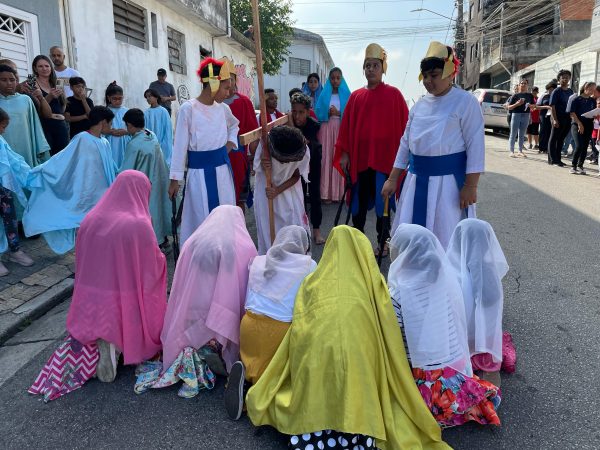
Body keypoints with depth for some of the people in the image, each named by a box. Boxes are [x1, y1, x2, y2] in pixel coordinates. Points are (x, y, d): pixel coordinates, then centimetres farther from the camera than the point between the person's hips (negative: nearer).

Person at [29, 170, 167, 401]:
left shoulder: (91, 219, -2)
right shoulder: (139, 224, -19)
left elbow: (81, 261, 10)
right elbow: (153, 268, -10)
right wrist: (159, 257, 11)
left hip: (90, 306, 6)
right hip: (126, 303, -6)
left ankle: (96, 342, 3)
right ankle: (114, 344, -2)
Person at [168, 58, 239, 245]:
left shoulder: (223, 108, 4)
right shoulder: (188, 108, -12)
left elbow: (234, 126, 27)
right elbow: (180, 145, -9)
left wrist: (229, 144, 10)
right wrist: (175, 178, -8)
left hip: (222, 168, 6)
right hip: (200, 171, -6)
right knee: (202, 218, 1)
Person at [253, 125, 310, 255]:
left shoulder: (303, 152, -28)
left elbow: (296, 176, -11)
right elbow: (256, 169, -11)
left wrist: (278, 190, -23)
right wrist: (263, 165, -35)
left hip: (289, 189, 1)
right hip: (266, 188, 0)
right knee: (267, 227, 2)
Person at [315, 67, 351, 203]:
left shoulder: (346, 95, 8)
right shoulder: (324, 94, 11)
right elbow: (318, 113, 6)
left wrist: (338, 113, -11)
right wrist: (328, 113, -10)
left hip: (342, 129, -1)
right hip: (326, 129, 1)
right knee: (326, 159, -5)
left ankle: (340, 192, 2)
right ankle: (327, 192, -2)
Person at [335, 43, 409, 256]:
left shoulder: (393, 94, -1)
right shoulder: (356, 96, 8)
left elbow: (404, 125, -3)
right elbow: (346, 126, 7)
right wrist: (344, 154, 2)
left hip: (384, 157, -3)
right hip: (359, 157, 3)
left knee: (381, 200, 5)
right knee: (359, 199, 10)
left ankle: (383, 241, 18)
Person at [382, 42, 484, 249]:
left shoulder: (465, 102, -6)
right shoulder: (420, 104, 11)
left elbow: (475, 145, -10)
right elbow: (406, 142, 14)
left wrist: (470, 185, -15)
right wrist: (393, 179, 12)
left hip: (448, 179, -6)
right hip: (417, 180, 6)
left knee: (445, 240, 1)